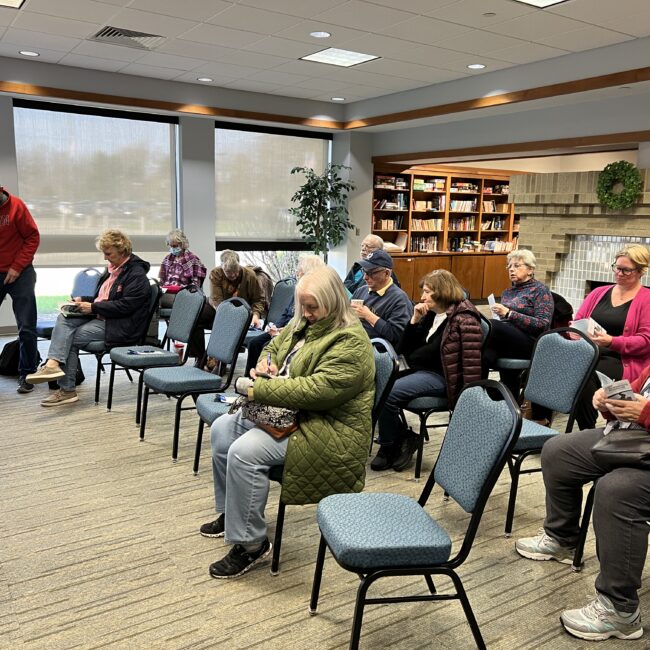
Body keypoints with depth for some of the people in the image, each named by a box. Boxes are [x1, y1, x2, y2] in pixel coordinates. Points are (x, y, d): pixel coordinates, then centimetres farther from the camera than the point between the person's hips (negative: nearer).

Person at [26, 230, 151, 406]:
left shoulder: (136, 274, -12)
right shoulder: (113, 269, 16)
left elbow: (125, 306, -20)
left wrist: (93, 307, -18)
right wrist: (83, 300, 8)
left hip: (120, 326, -9)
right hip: (100, 317, 9)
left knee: (71, 338, -15)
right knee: (64, 319, -11)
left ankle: (67, 390, -9)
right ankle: (53, 363, -22)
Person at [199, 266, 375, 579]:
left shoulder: (350, 342, -21)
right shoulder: (303, 323, 8)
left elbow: (317, 390, -30)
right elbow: (274, 345, 22)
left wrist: (259, 389, -28)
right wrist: (265, 363, -3)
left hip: (328, 432, -10)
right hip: (287, 413, 11)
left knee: (244, 451, -26)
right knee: (222, 427, 6)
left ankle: (250, 544, -9)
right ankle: (230, 513, 22)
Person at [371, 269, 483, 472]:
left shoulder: (464, 319, -12)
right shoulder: (431, 314, 12)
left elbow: (472, 363, -17)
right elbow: (407, 349, 13)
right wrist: (415, 320, 1)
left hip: (440, 376, -9)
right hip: (419, 371, 9)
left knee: (387, 393, -23)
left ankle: (389, 447, -1)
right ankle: (402, 439, 1)